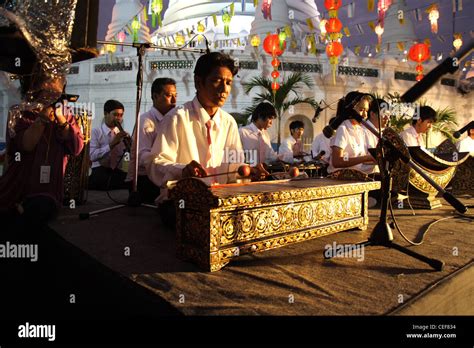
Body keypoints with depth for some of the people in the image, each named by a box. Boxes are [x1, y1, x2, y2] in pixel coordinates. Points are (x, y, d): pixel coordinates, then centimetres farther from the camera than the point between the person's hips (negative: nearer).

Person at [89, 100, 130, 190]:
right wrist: (112, 144, -19)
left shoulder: (121, 134, 17)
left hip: (119, 172, 3)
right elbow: (92, 156, -12)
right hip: (100, 172, -3)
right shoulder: (95, 132, 4)